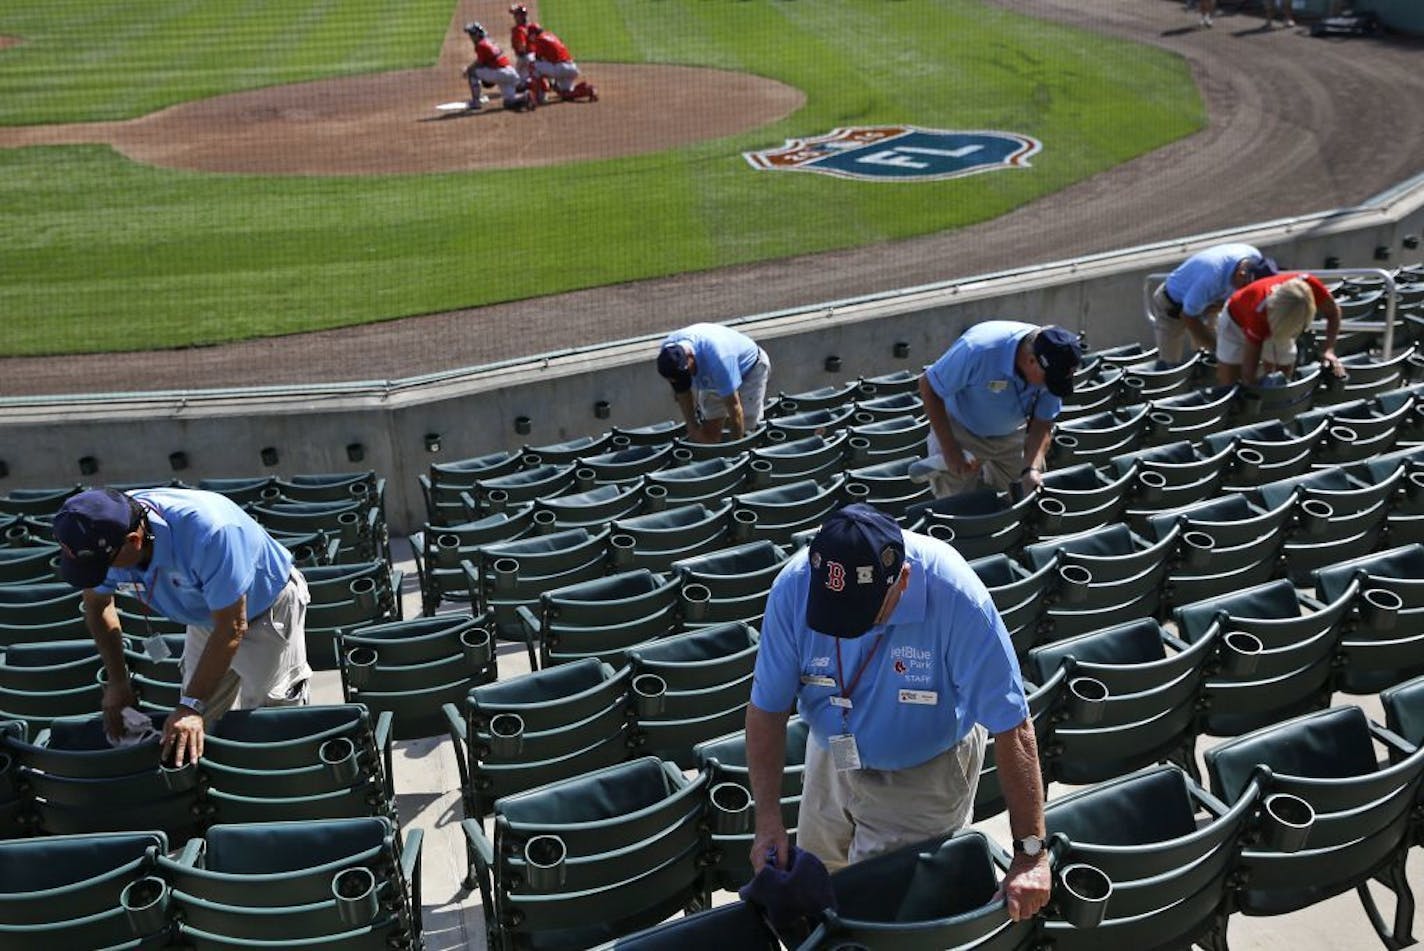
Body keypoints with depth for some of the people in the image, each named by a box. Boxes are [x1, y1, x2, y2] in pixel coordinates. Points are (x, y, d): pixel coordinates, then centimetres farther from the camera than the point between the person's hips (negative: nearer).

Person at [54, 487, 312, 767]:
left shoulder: (208, 530, -43)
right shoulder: (101, 539, -23)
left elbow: (232, 628, -34)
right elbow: (97, 603, 1)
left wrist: (191, 706, -32)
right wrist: (117, 681, -2)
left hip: (267, 606, -6)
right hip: (207, 615, 6)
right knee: (203, 725, 9)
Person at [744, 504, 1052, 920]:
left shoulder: (955, 598, -37)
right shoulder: (794, 587, -28)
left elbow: (1011, 729, -30)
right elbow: (768, 708, -16)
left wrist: (1031, 853, -29)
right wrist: (767, 818, -22)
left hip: (925, 772, -3)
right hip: (832, 755, 4)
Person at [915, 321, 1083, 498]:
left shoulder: (1053, 368, -24)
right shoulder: (978, 349, -38)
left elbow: (1042, 424, -13)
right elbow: (928, 387, -25)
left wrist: (1033, 469, -31)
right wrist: (949, 449, -24)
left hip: (1012, 435, 4)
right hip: (961, 432, -4)